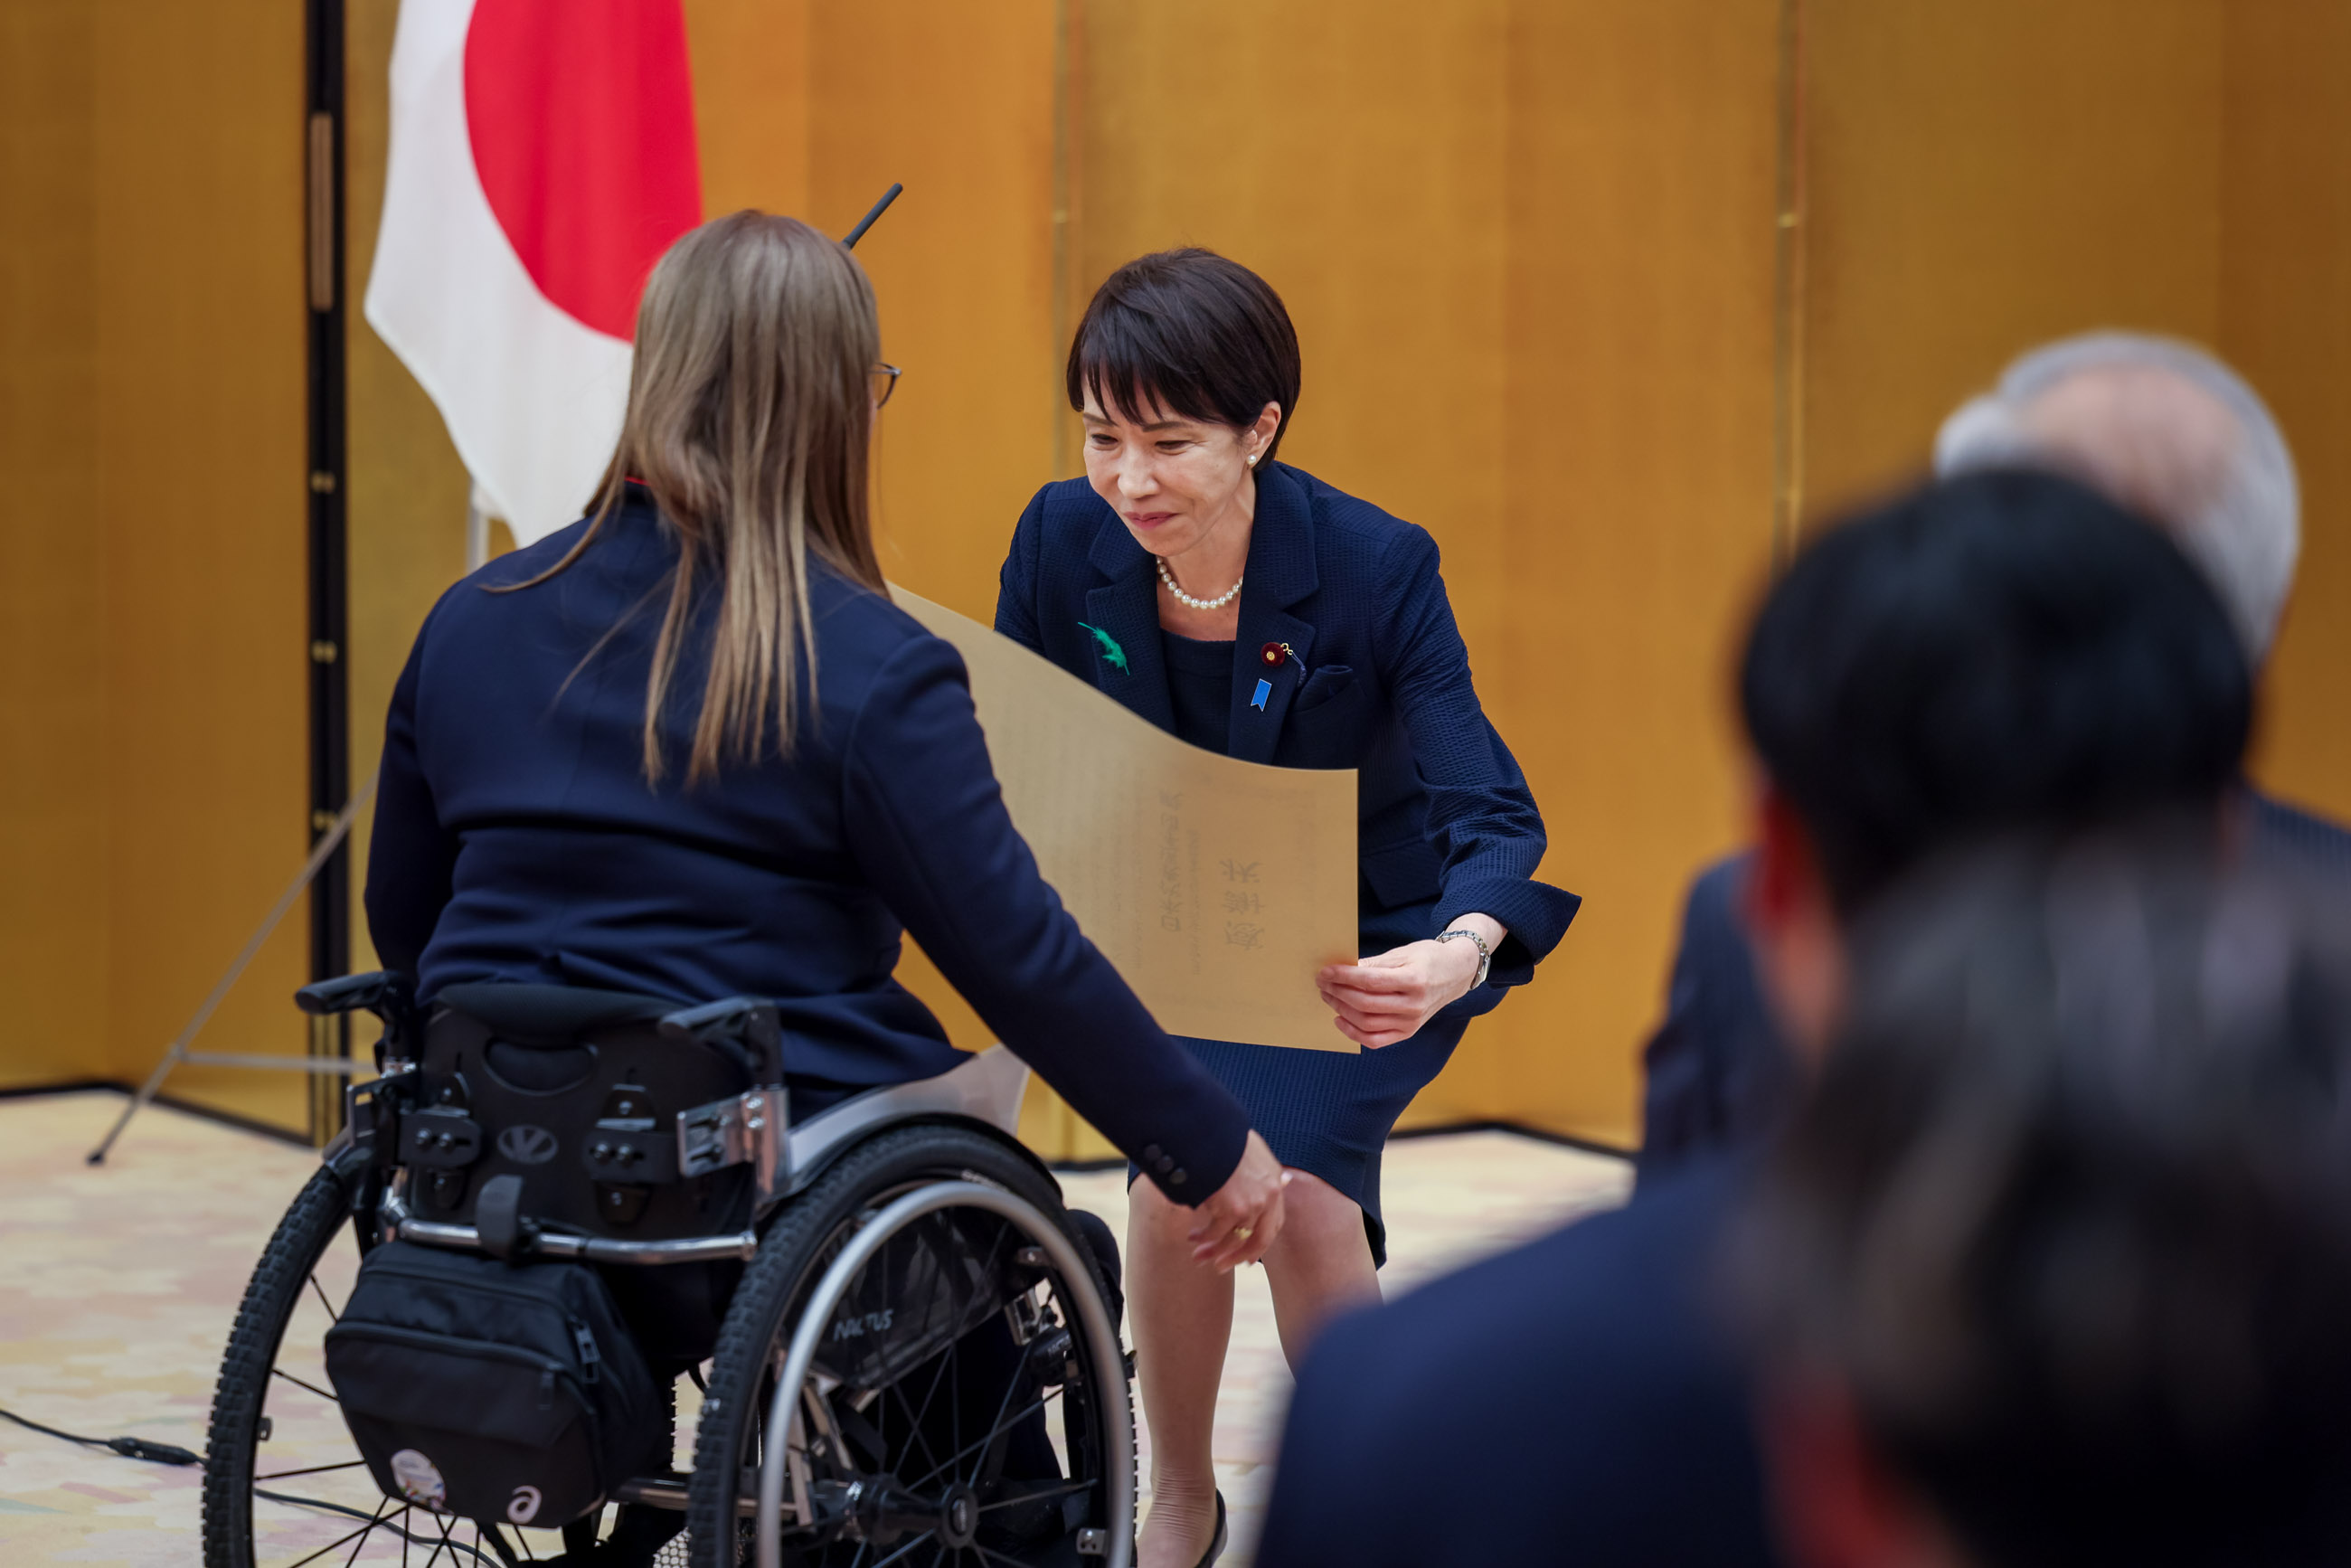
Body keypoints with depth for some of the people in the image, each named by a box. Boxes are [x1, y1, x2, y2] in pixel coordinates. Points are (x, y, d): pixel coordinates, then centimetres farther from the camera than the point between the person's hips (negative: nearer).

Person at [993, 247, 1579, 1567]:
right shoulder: (1065, 541, -16)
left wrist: (1459, 955, -50)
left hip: (1372, 937, -3)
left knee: (1291, 1176, -25)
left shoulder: (1377, 569, -25)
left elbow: (1489, 811, -28)